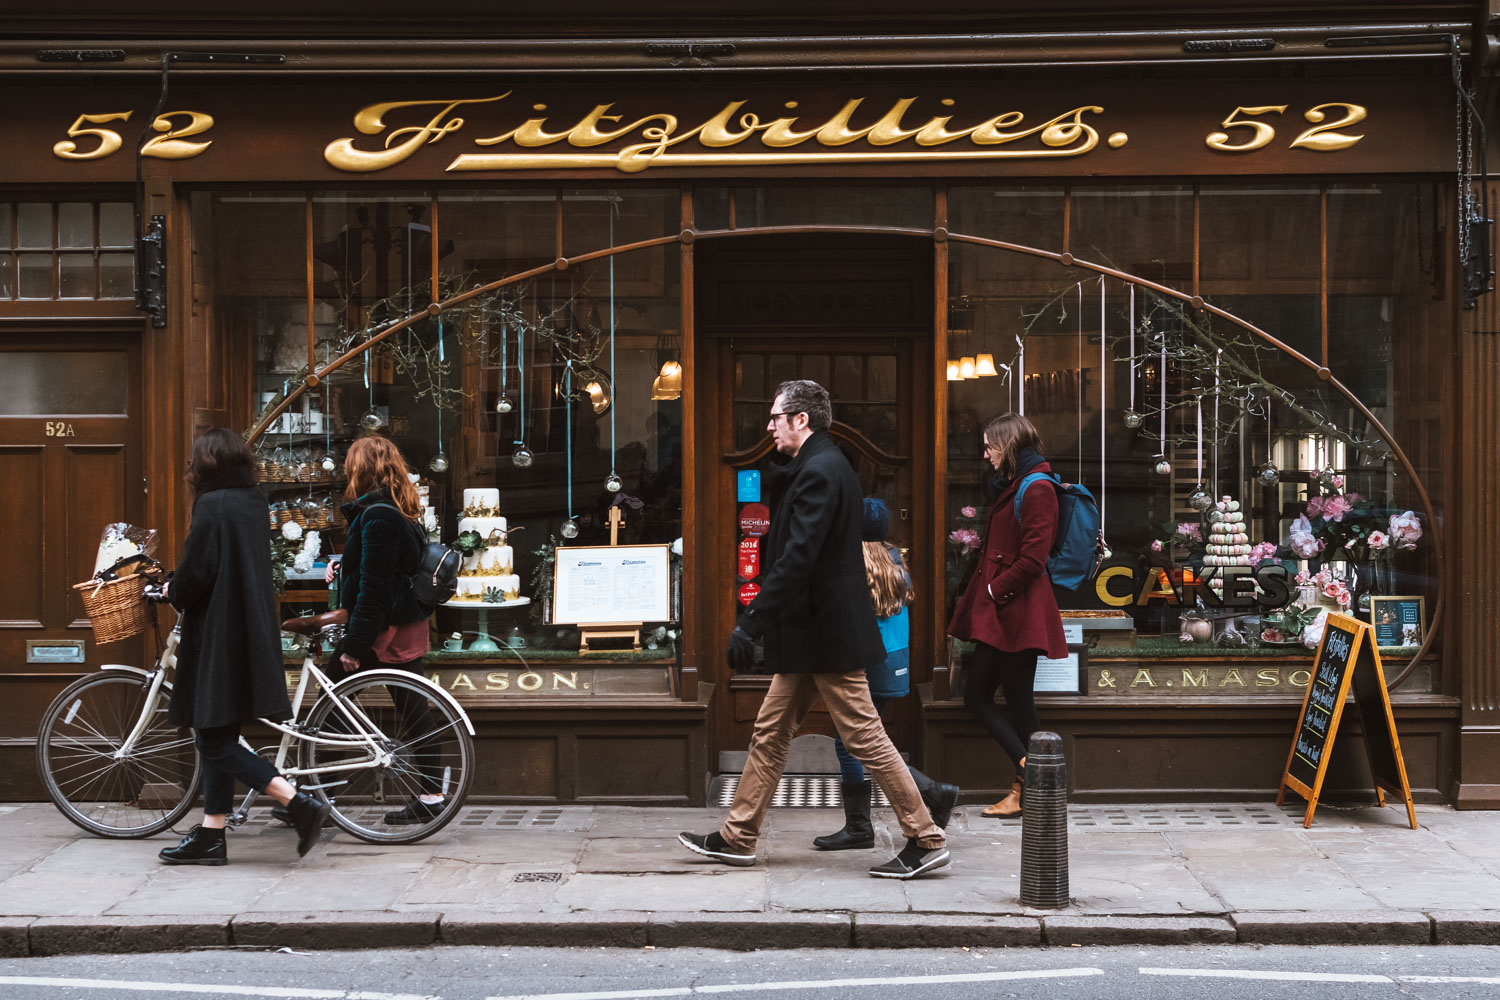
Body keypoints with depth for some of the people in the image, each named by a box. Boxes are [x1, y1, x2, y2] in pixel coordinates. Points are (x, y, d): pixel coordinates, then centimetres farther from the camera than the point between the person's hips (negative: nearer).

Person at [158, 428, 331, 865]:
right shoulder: (254, 503, 11)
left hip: (219, 640, -9)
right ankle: (210, 836, 18)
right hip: (252, 635, 9)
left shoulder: (212, 505, -15)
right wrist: (183, 587, 17)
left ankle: (300, 804, -11)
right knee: (219, 738, 14)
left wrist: (174, 592, 3)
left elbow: (196, 571, -19)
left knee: (214, 741, -4)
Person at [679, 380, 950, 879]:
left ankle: (926, 842, 3)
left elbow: (796, 559, -25)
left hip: (827, 633, -11)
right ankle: (738, 837, 21)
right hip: (812, 635, 11)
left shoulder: (819, 472, -18)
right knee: (770, 733, 13)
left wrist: (750, 623, -24)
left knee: (865, 736, -5)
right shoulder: (819, 466, 15)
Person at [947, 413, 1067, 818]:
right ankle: (1029, 774, 9)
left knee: (1018, 702, -3)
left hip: (1017, 614, -10)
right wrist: (979, 596, 10)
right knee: (975, 696, 6)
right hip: (996, 616, 10)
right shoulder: (1008, 487, 18)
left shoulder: (1037, 490, -13)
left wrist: (994, 591, -11)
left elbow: (1032, 560, -19)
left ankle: (1027, 788, 6)